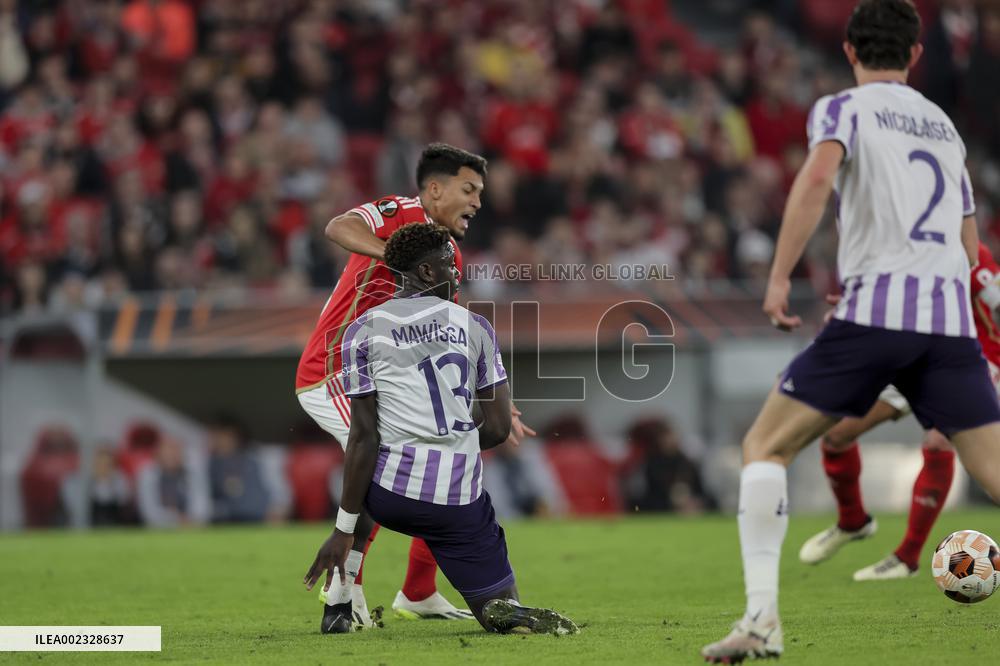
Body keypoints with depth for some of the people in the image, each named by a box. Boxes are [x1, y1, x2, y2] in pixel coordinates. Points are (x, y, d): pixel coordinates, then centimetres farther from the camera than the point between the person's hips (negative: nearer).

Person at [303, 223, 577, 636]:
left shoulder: (363, 331, 2)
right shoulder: (475, 326, 7)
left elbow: (363, 436, -4)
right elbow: (498, 429, 4)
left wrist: (344, 529, -3)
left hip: (391, 493, 0)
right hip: (461, 501, 0)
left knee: (358, 485, 38)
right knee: (500, 610, 13)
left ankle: (338, 609, 24)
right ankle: (519, 618, -25)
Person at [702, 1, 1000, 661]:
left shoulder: (844, 107, 9)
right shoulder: (946, 126, 25)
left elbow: (819, 173, -14)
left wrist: (779, 278, -14)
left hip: (877, 306, -4)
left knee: (766, 446, 6)